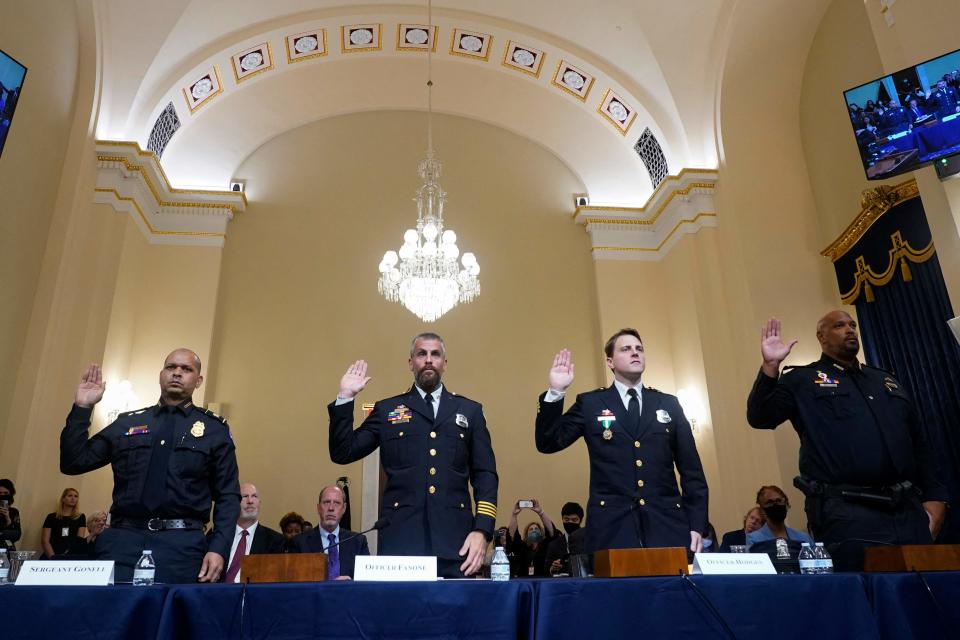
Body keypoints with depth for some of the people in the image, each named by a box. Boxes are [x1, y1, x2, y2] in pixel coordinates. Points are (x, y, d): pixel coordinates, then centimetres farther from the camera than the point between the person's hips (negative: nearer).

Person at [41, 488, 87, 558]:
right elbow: (45, 541, 4)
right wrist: (53, 557, -10)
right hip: (52, 557, 0)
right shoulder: (51, 517, 12)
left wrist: (67, 555, -12)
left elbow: (80, 541, 3)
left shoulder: (80, 517, 12)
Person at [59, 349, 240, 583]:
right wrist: (82, 408, 6)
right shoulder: (126, 423, 15)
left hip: (181, 543, -1)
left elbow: (228, 496, 4)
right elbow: (73, 463, 14)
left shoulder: (215, 429, 7)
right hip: (123, 538, 2)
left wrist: (218, 549, -9)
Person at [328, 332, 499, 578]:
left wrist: (482, 530, -5)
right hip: (400, 538, 0)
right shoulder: (386, 410, 12)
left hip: (454, 542, 1)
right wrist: (345, 398, -1)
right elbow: (343, 453, 6)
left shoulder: (470, 411, 13)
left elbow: (485, 475, 7)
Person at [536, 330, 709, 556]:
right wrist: (555, 392, -11)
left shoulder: (669, 404, 13)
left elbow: (691, 470, 12)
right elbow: (548, 443, -1)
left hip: (668, 525, 2)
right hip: (612, 527, -2)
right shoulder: (590, 404, 7)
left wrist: (696, 524, 4)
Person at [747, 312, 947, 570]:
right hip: (847, 513, -5)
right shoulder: (802, 380, 5)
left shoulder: (886, 381, 23)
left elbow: (920, 444, 23)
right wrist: (770, 366, -21)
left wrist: (935, 498, 11)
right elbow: (761, 418, -9)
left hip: (908, 510, 6)